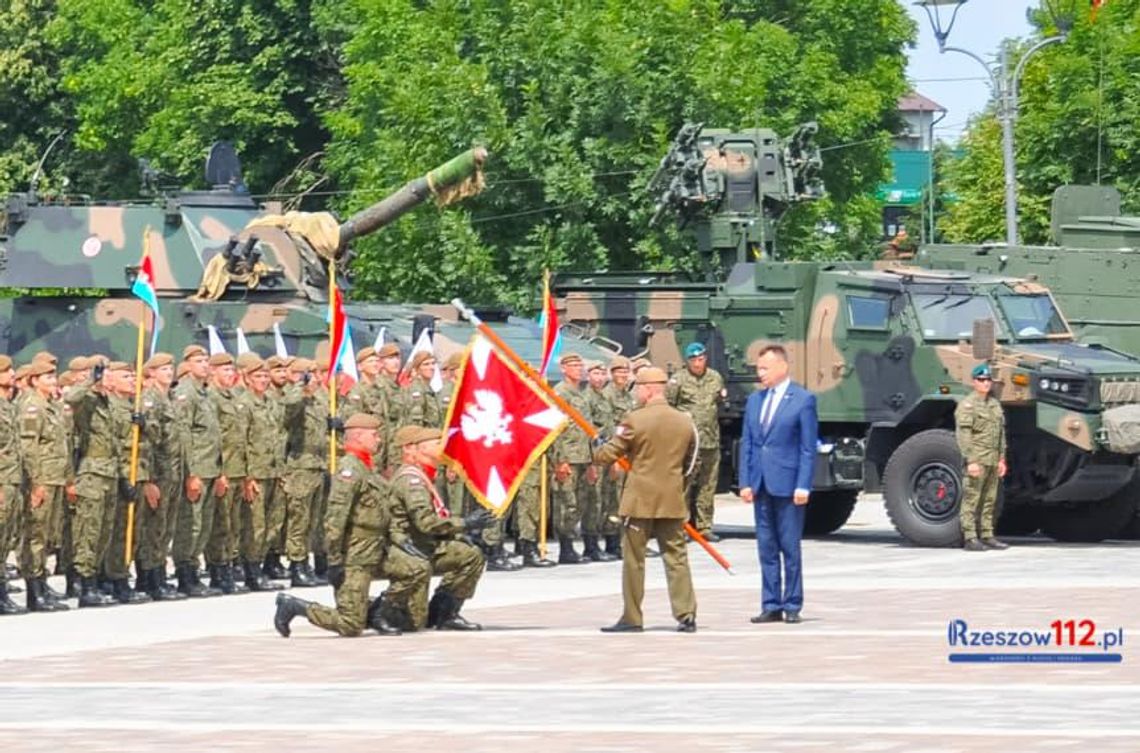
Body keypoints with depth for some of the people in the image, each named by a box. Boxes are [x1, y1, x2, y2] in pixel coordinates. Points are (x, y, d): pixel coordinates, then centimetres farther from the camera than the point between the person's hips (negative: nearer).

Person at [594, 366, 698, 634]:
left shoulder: (635, 419, -12)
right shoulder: (685, 422, 4)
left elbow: (608, 455, -8)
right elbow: (689, 460, 17)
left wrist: (594, 453, 14)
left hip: (639, 501, -4)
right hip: (672, 501, 4)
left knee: (634, 560, 4)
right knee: (676, 558, 6)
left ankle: (631, 618, 6)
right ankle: (686, 615, -1)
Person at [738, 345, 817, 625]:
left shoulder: (803, 400, -3)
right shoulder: (754, 401, 14)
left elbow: (808, 448, -6)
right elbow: (747, 444, 15)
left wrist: (803, 486, -12)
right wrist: (745, 482, 6)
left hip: (787, 485, -5)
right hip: (761, 486, 5)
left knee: (790, 548, -1)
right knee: (767, 549, 7)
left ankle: (792, 606, 5)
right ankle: (771, 606, 11)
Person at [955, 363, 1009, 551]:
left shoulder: (995, 405, 17)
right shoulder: (967, 405, -6)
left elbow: (1001, 434, 22)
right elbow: (963, 435, -13)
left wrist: (1002, 459, 16)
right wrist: (970, 461, -19)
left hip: (992, 461, 7)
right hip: (976, 460, -7)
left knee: (989, 501, 9)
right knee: (971, 499, -7)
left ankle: (987, 536, 15)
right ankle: (969, 539, -7)